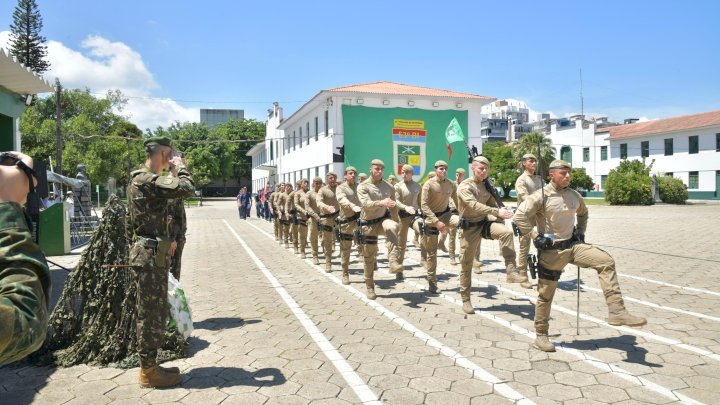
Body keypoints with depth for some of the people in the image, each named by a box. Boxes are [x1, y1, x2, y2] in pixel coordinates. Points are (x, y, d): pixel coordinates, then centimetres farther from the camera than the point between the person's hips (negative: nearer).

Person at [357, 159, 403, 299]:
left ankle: (393, 262, -41)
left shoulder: (389, 187, 3)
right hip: (368, 224, -1)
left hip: (383, 219, 1)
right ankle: (370, 287, 22)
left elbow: (393, 206, 17)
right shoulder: (363, 186, -8)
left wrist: (394, 221, 11)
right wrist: (381, 203, -43)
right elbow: (365, 203, -27)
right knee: (369, 257, 5)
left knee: (392, 227, -37)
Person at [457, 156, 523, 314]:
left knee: (507, 232, -27)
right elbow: (474, 205, -30)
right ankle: (465, 300, 16)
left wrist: (500, 219, -3)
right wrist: (497, 212, -40)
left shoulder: (486, 186, 7)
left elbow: (492, 204, 14)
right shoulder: (465, 186, -14)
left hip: (485, 222, 5)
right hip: (470, 227, -5)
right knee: (466, 264, 2)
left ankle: (511, 271, -24)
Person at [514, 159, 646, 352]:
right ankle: (540, 336, 21)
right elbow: (520, 216, -21)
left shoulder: (574, 195, 5)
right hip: (551, 250, -5)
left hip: (573, 244, 5)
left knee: (606, 261, -16)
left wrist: (580, 232, 13)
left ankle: (616, 311, -13)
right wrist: (536, 237, -19)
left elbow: (583, 213, 26)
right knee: (545, 294, 5)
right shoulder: (541, 196, -14)